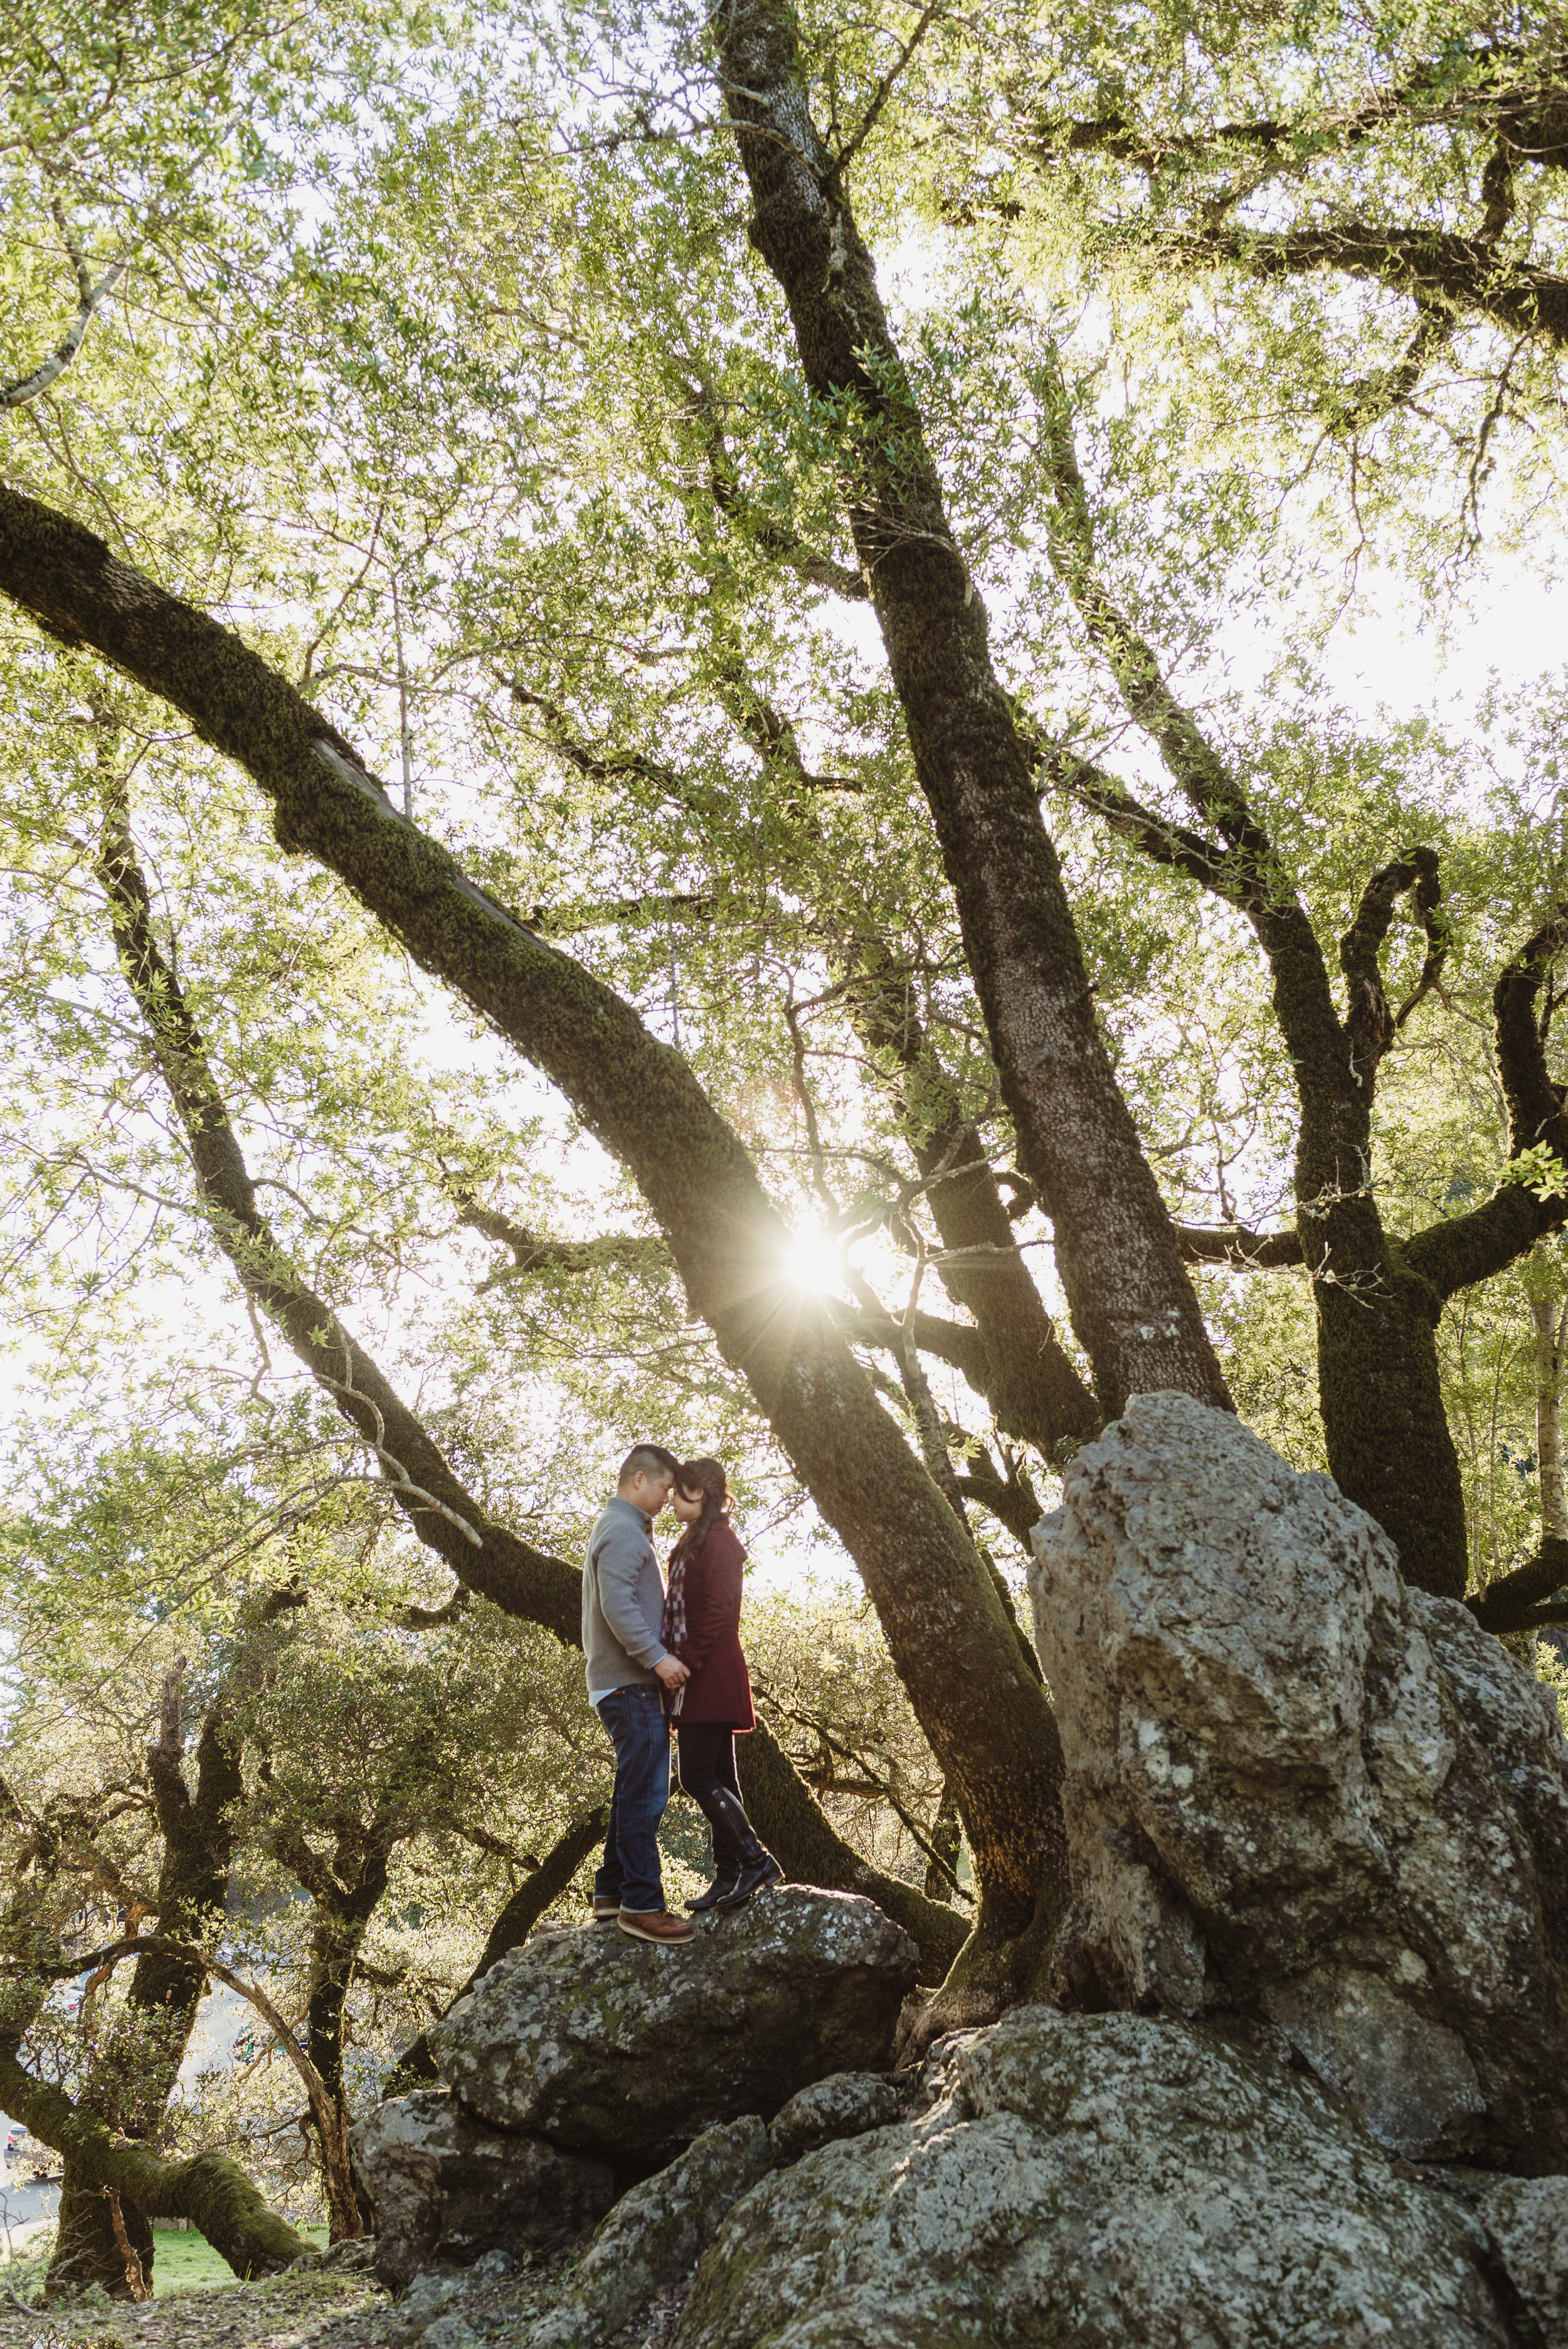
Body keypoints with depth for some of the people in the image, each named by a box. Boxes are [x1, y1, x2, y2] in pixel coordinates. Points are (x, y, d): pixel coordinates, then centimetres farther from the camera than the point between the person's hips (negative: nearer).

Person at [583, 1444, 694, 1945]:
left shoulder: (618, 1528, 21)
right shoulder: (623, 1531, -13)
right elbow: (618, 1604, -23)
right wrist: (657, 1657, -25)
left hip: (619, 1682, 11)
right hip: (630, 1682, -11)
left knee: (634, 1791, 16)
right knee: (645, 1793, -10)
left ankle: (611, 1892, 22)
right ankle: (642, 1904, -8)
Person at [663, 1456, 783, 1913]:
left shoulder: (719, 1539, -11)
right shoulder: (695, 1542, 19)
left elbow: (718, 1610, -20)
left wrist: (686, 1663, -19)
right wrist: (679, 1664, 11)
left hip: (710, 1676, -10)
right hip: (701, 1681, 10)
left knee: (698, 1775, -11)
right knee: (718, 1777, 10)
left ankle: (756, 1859, -9)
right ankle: (729, 1876, 13)